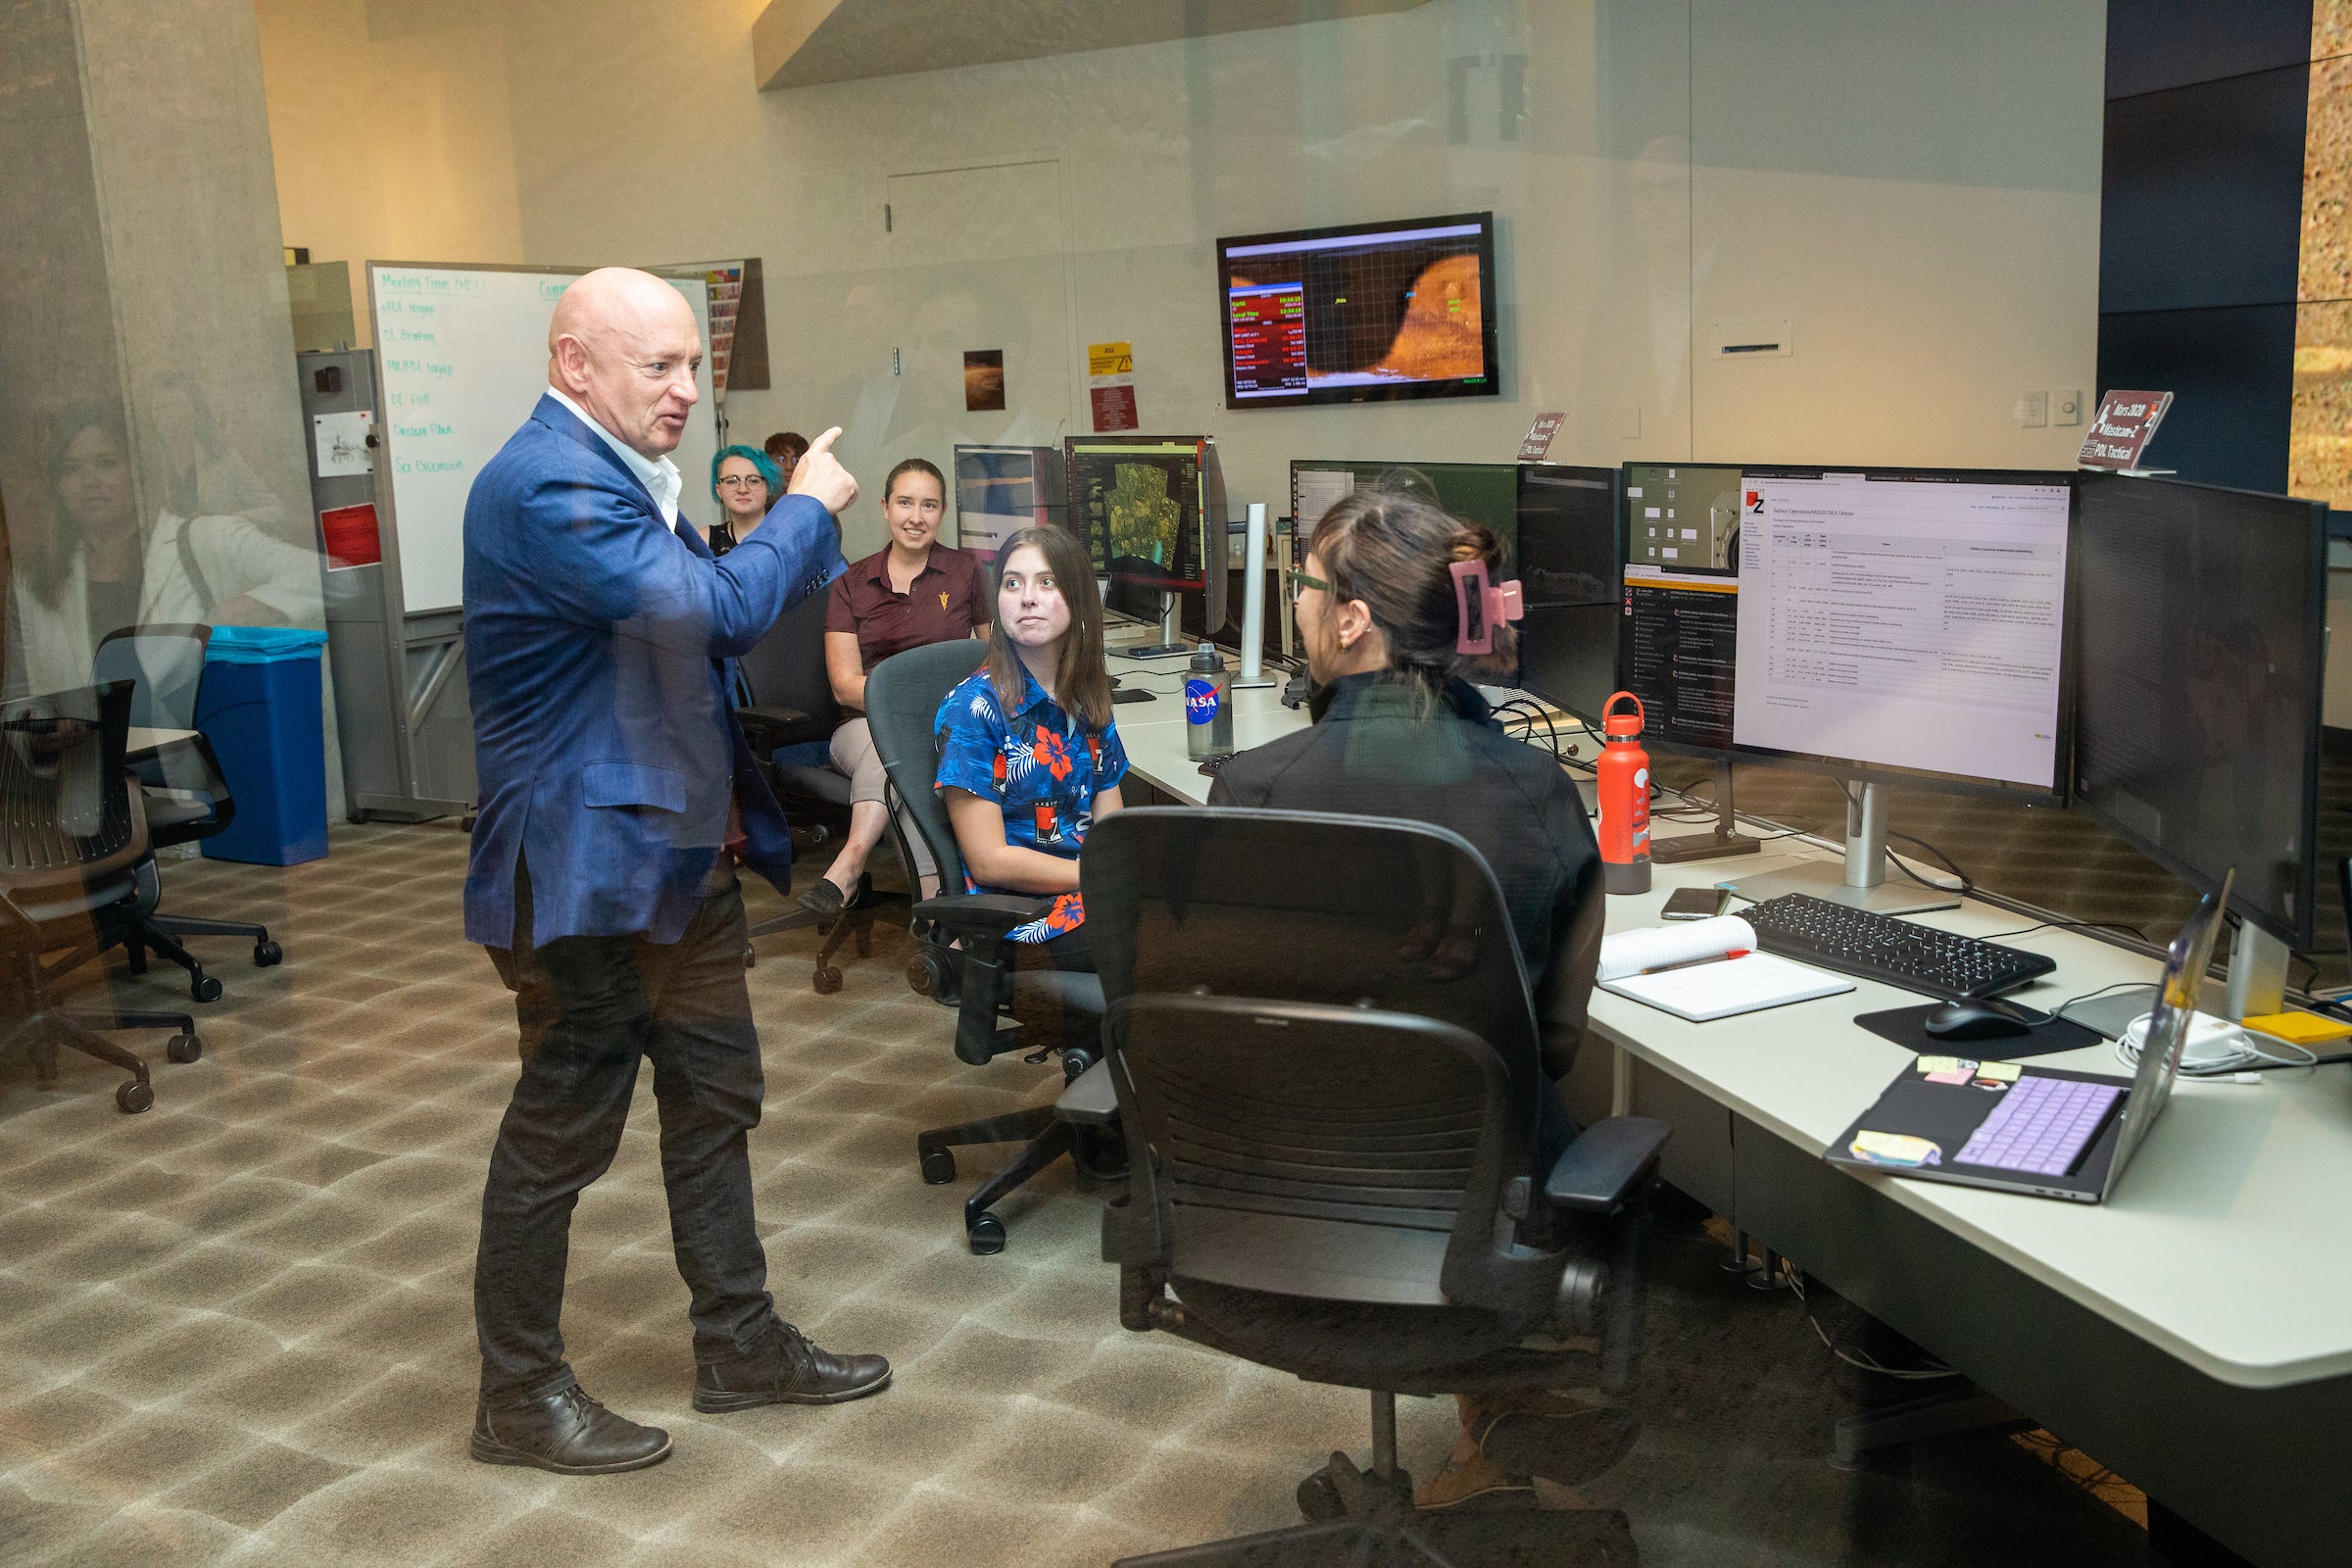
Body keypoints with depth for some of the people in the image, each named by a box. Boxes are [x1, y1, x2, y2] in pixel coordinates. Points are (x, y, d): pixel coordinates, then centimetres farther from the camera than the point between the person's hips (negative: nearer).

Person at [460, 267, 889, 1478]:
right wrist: (808, 507, -13)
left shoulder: (618, 474, 14)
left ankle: (740, 1344, 30)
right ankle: (519, 1398, 20)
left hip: (682, 850, 10)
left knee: (714, 1097, 16)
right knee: (564, 1128, 3)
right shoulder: (547, 484, -21)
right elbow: (719, 608, -28)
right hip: (588, 865, -10)